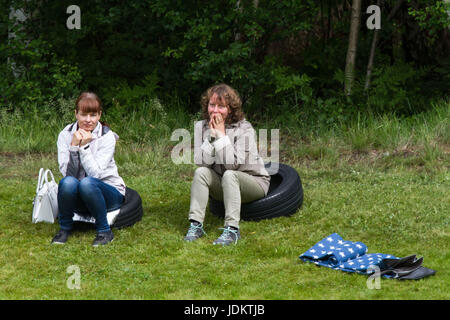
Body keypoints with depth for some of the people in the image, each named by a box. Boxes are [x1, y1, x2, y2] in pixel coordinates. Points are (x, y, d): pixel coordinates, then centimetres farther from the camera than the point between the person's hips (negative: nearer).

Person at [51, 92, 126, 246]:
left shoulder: (107, 137, -11)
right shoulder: (65, 135, -3)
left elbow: (95, 173, -21)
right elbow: (66, 172, -14)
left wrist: (84, 146, -25)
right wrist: (74, 146, -24)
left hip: (109, 193, -2)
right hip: (79, 202, 2)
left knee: (87, 183, -34)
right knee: (68, 182, -31)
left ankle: (104, 231, -16)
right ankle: (64, 228, -8)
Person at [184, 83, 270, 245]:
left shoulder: (244, 128, -19)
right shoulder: (201, 126, -5)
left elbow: (234, 164, -29)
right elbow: (201, 162, -15)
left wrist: (221, 135, -26)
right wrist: (211, 136, -23)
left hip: (255, 182, -4)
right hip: (222, 183, 4)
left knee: (229, 175, -34)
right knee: (201, 172, -23)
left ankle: (232, 229, -37)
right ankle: (196, 224, -26)